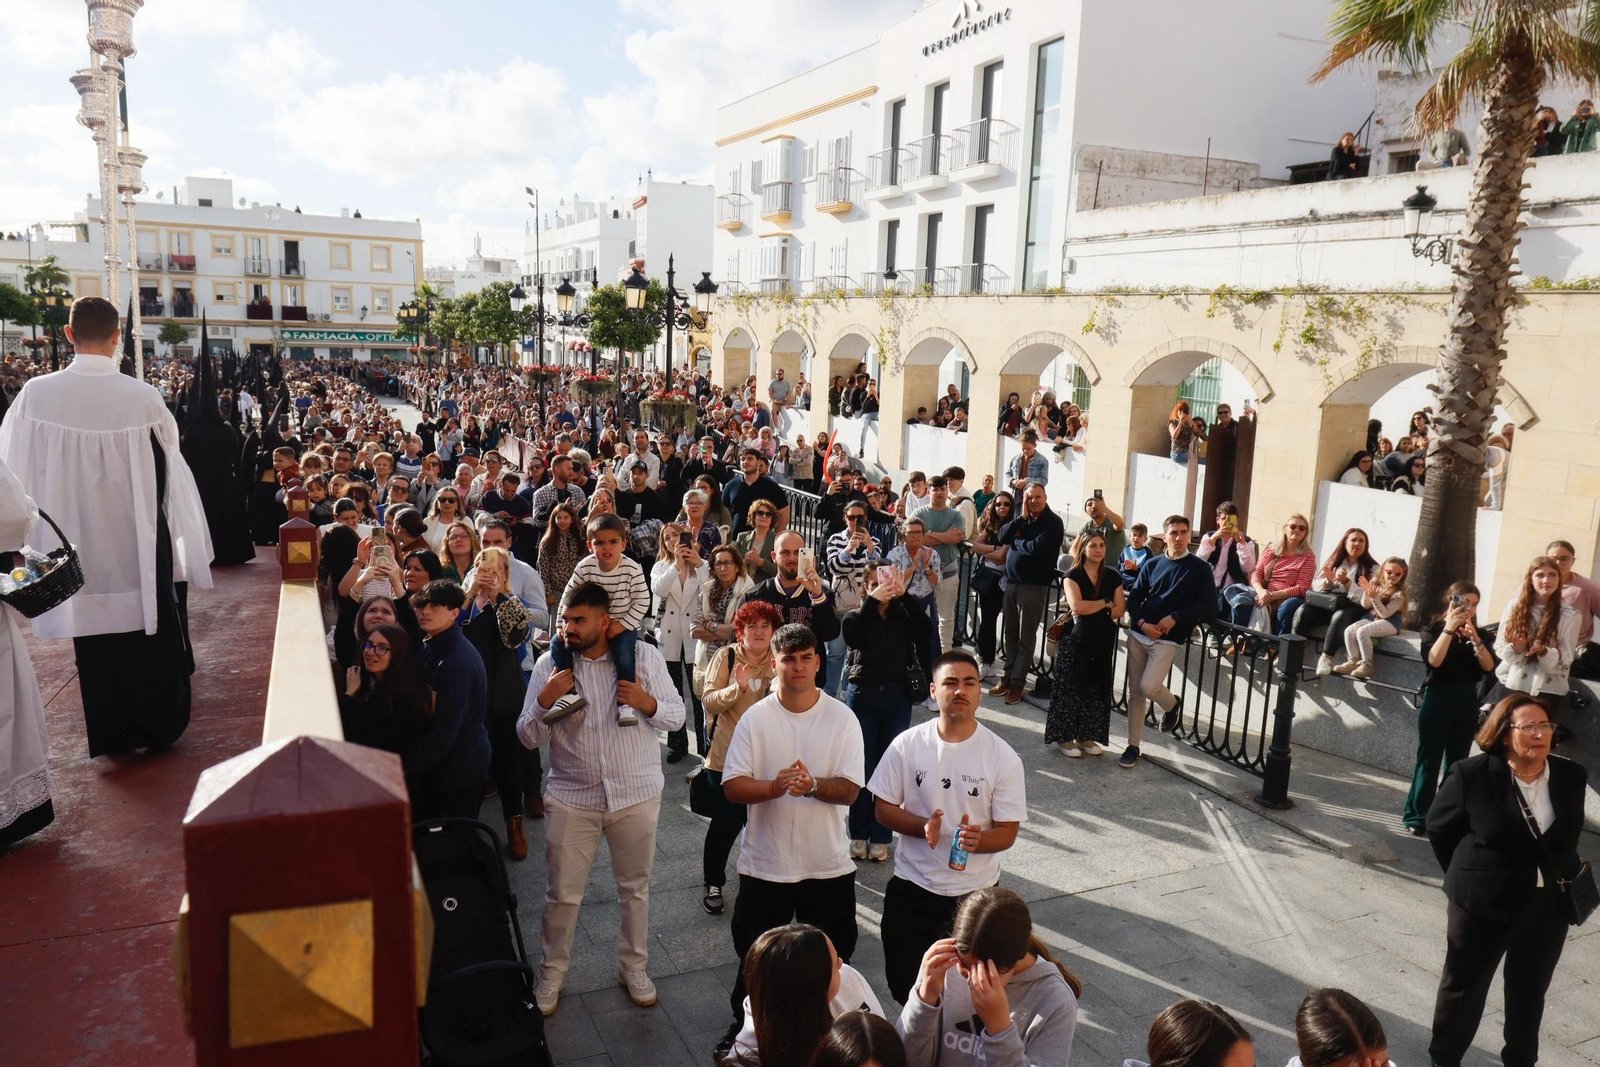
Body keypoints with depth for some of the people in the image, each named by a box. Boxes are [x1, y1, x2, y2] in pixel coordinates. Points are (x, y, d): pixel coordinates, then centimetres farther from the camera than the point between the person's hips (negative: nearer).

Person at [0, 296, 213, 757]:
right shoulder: (144, 397, -15)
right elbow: (169, 473, -4)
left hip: (78, 541, 1)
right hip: (140, 543, -1)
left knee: (95, 635, 15)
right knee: (151, 633, 14)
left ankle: (111, 733, 25)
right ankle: (158, 723, 26)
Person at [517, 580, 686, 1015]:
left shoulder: (644, 657, -7)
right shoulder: (550, 664, -6)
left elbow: (677, 715, -2)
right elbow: (528, 737, -5)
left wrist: (647, 703, -23)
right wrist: (544, 701, -24)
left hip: (636, 795, 0)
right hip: (571, 797, 0)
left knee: (635, 888, 15)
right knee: (562, 892, 9)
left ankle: (633, 967, 36)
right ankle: (552, 971, 32)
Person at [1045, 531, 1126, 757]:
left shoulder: (1112, 576, 7)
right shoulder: (1073, 575, -5)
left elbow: (1120, 609, 0)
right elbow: (1077, 606, -19)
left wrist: (1092, 612, -11)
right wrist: (1105, 604, -8)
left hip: (1103, 639, 4)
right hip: (1076, 637, -4)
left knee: (1096, 688, 7)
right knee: (1070, 686, -2)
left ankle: (1086, 735, 18)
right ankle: (1064, 736, 6)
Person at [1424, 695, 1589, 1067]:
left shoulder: (1571, 776, -7)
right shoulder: (1471, 775, -20)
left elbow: (1566, 837, 10)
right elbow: (1438, 828, -5)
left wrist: (1561, 875, 8)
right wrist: (1468, 877, 2)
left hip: (1549, 904, 4)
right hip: (1482, 902, -4)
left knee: (1530, 991, 21)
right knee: (1464, 984, 13)